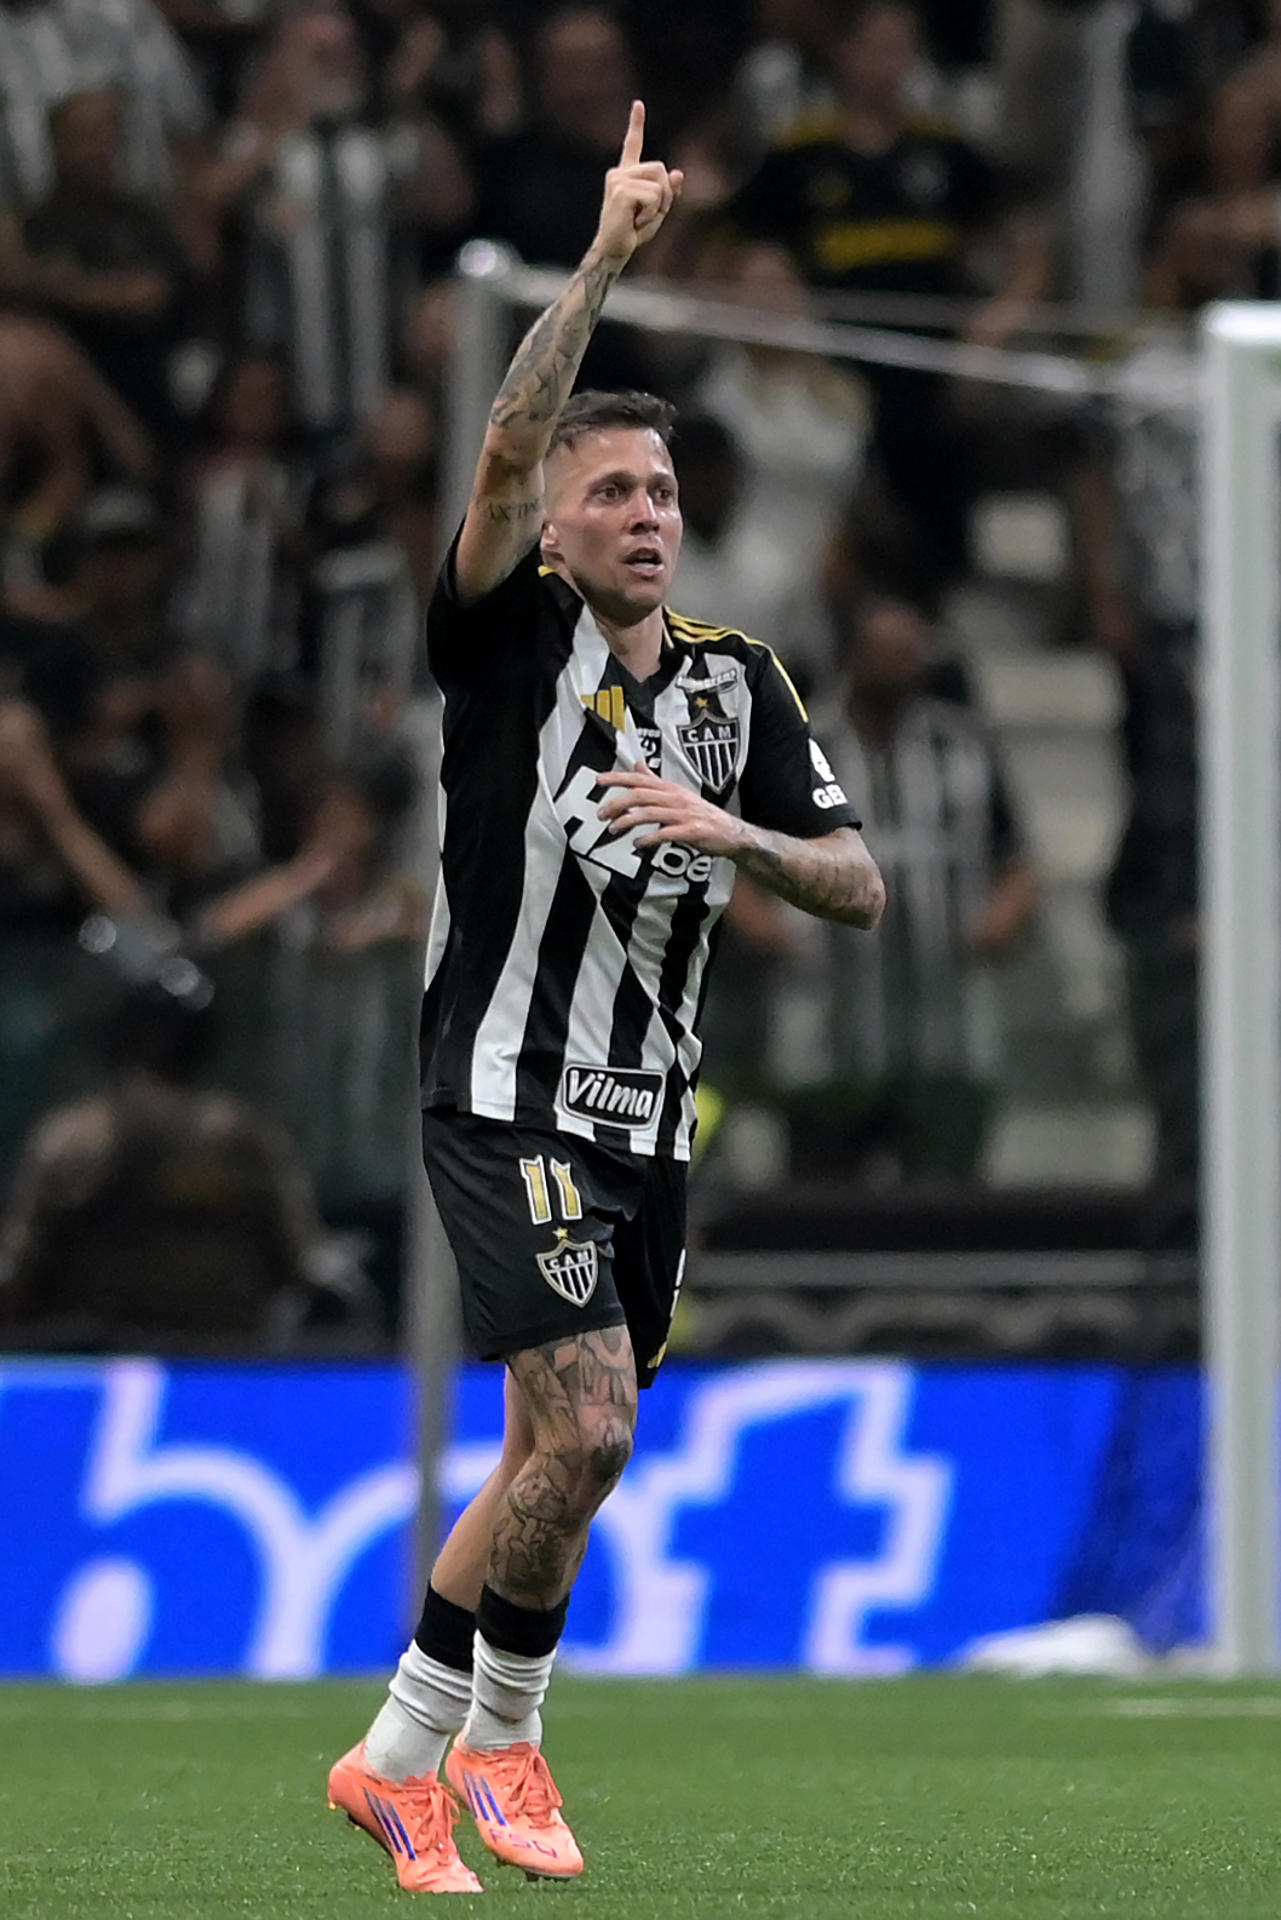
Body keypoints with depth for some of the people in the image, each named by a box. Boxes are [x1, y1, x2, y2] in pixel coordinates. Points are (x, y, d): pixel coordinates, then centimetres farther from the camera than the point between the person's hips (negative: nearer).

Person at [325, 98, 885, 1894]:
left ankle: (415, 1748, 25)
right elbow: (508, 446, -24)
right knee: (587, 1429, -19)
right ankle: (494, 1734, -3)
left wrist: (730, 832, -15)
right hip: (509, 1100, -6)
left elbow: (860, 888, 4)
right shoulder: (511, 636, -6)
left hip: (651, 1118, 6)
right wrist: (604, 260, -35)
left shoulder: (738, 680, 9)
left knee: (555, 1450, 11)